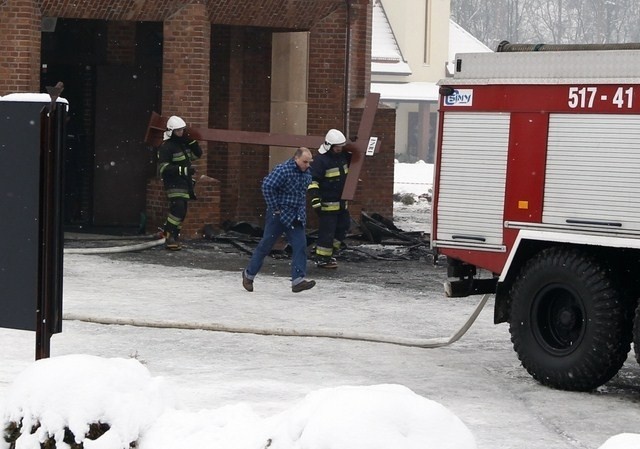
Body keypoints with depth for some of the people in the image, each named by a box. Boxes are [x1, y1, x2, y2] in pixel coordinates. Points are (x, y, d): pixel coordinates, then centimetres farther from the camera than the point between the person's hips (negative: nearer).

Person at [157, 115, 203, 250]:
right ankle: (169, 237, -16)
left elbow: (197, 154, 16)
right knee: (178, 209, -19)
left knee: (181, 212, 9)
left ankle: (174, 237, 17)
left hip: (185, 183, 9)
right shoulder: (166, 147, -14)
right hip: (174, 184, -9)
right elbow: (163, 167, -20)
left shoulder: (183, 143, 12)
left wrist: (191, 141, -1)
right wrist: (183, 170, -26)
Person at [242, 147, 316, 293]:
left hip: (296, 217, 7)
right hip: (279, 215, -7)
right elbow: (267, 186, -26)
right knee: (266, 245, 3)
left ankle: (298, 280, -12)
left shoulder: (306, 173, 8)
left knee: (300, 246, -7)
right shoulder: (283, 170, -18)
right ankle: (248, 274, 19)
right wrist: (275, 208, -20)